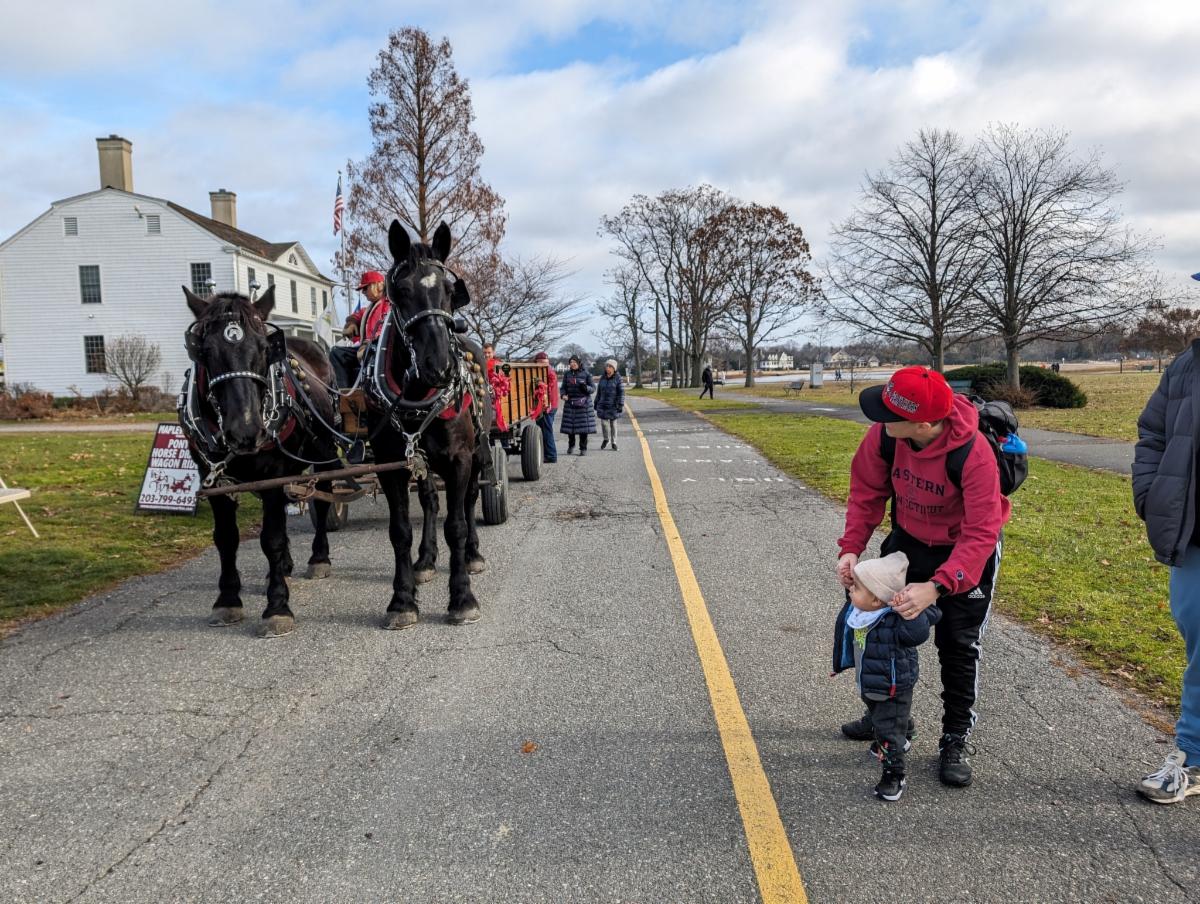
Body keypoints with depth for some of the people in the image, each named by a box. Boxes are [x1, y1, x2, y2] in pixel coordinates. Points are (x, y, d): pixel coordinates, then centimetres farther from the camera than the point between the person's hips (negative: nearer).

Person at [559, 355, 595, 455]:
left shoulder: (586, 374, 1)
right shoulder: (567, 374, 8)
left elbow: (592, 388, 1)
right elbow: (563, 387, 11)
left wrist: (585, 387, -20)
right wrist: (563, 395, -10)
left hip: (583, 403, -2)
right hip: (570, 403, 2)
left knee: (583, 427, -4)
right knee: (569, 425, 2)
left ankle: (583, 448, 7)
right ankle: (571, 445, 25)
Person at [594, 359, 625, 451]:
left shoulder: (618, 378, -6)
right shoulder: (602, 378, 7)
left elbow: (621, 392, -8)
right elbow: (599, 392, 14)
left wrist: (621, 405, -13)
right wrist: (596, 404, 14)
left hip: (613, 405, -3)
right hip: (603, 404, 3)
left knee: (613, 423, 5)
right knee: (604, 422, -5)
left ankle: (614, 442, 18)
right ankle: (606, 439, 19)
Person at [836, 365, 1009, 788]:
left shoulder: (975, 456, -37)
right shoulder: (884, 434, -25)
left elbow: (980, 535, -36)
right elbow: (867, 490, -12)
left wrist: (937, 587, -47)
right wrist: (851, 547, -23)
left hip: (966, 550, -5)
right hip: (908, 540, 5)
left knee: (959, 647, 2)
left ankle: (956, 740, 20)